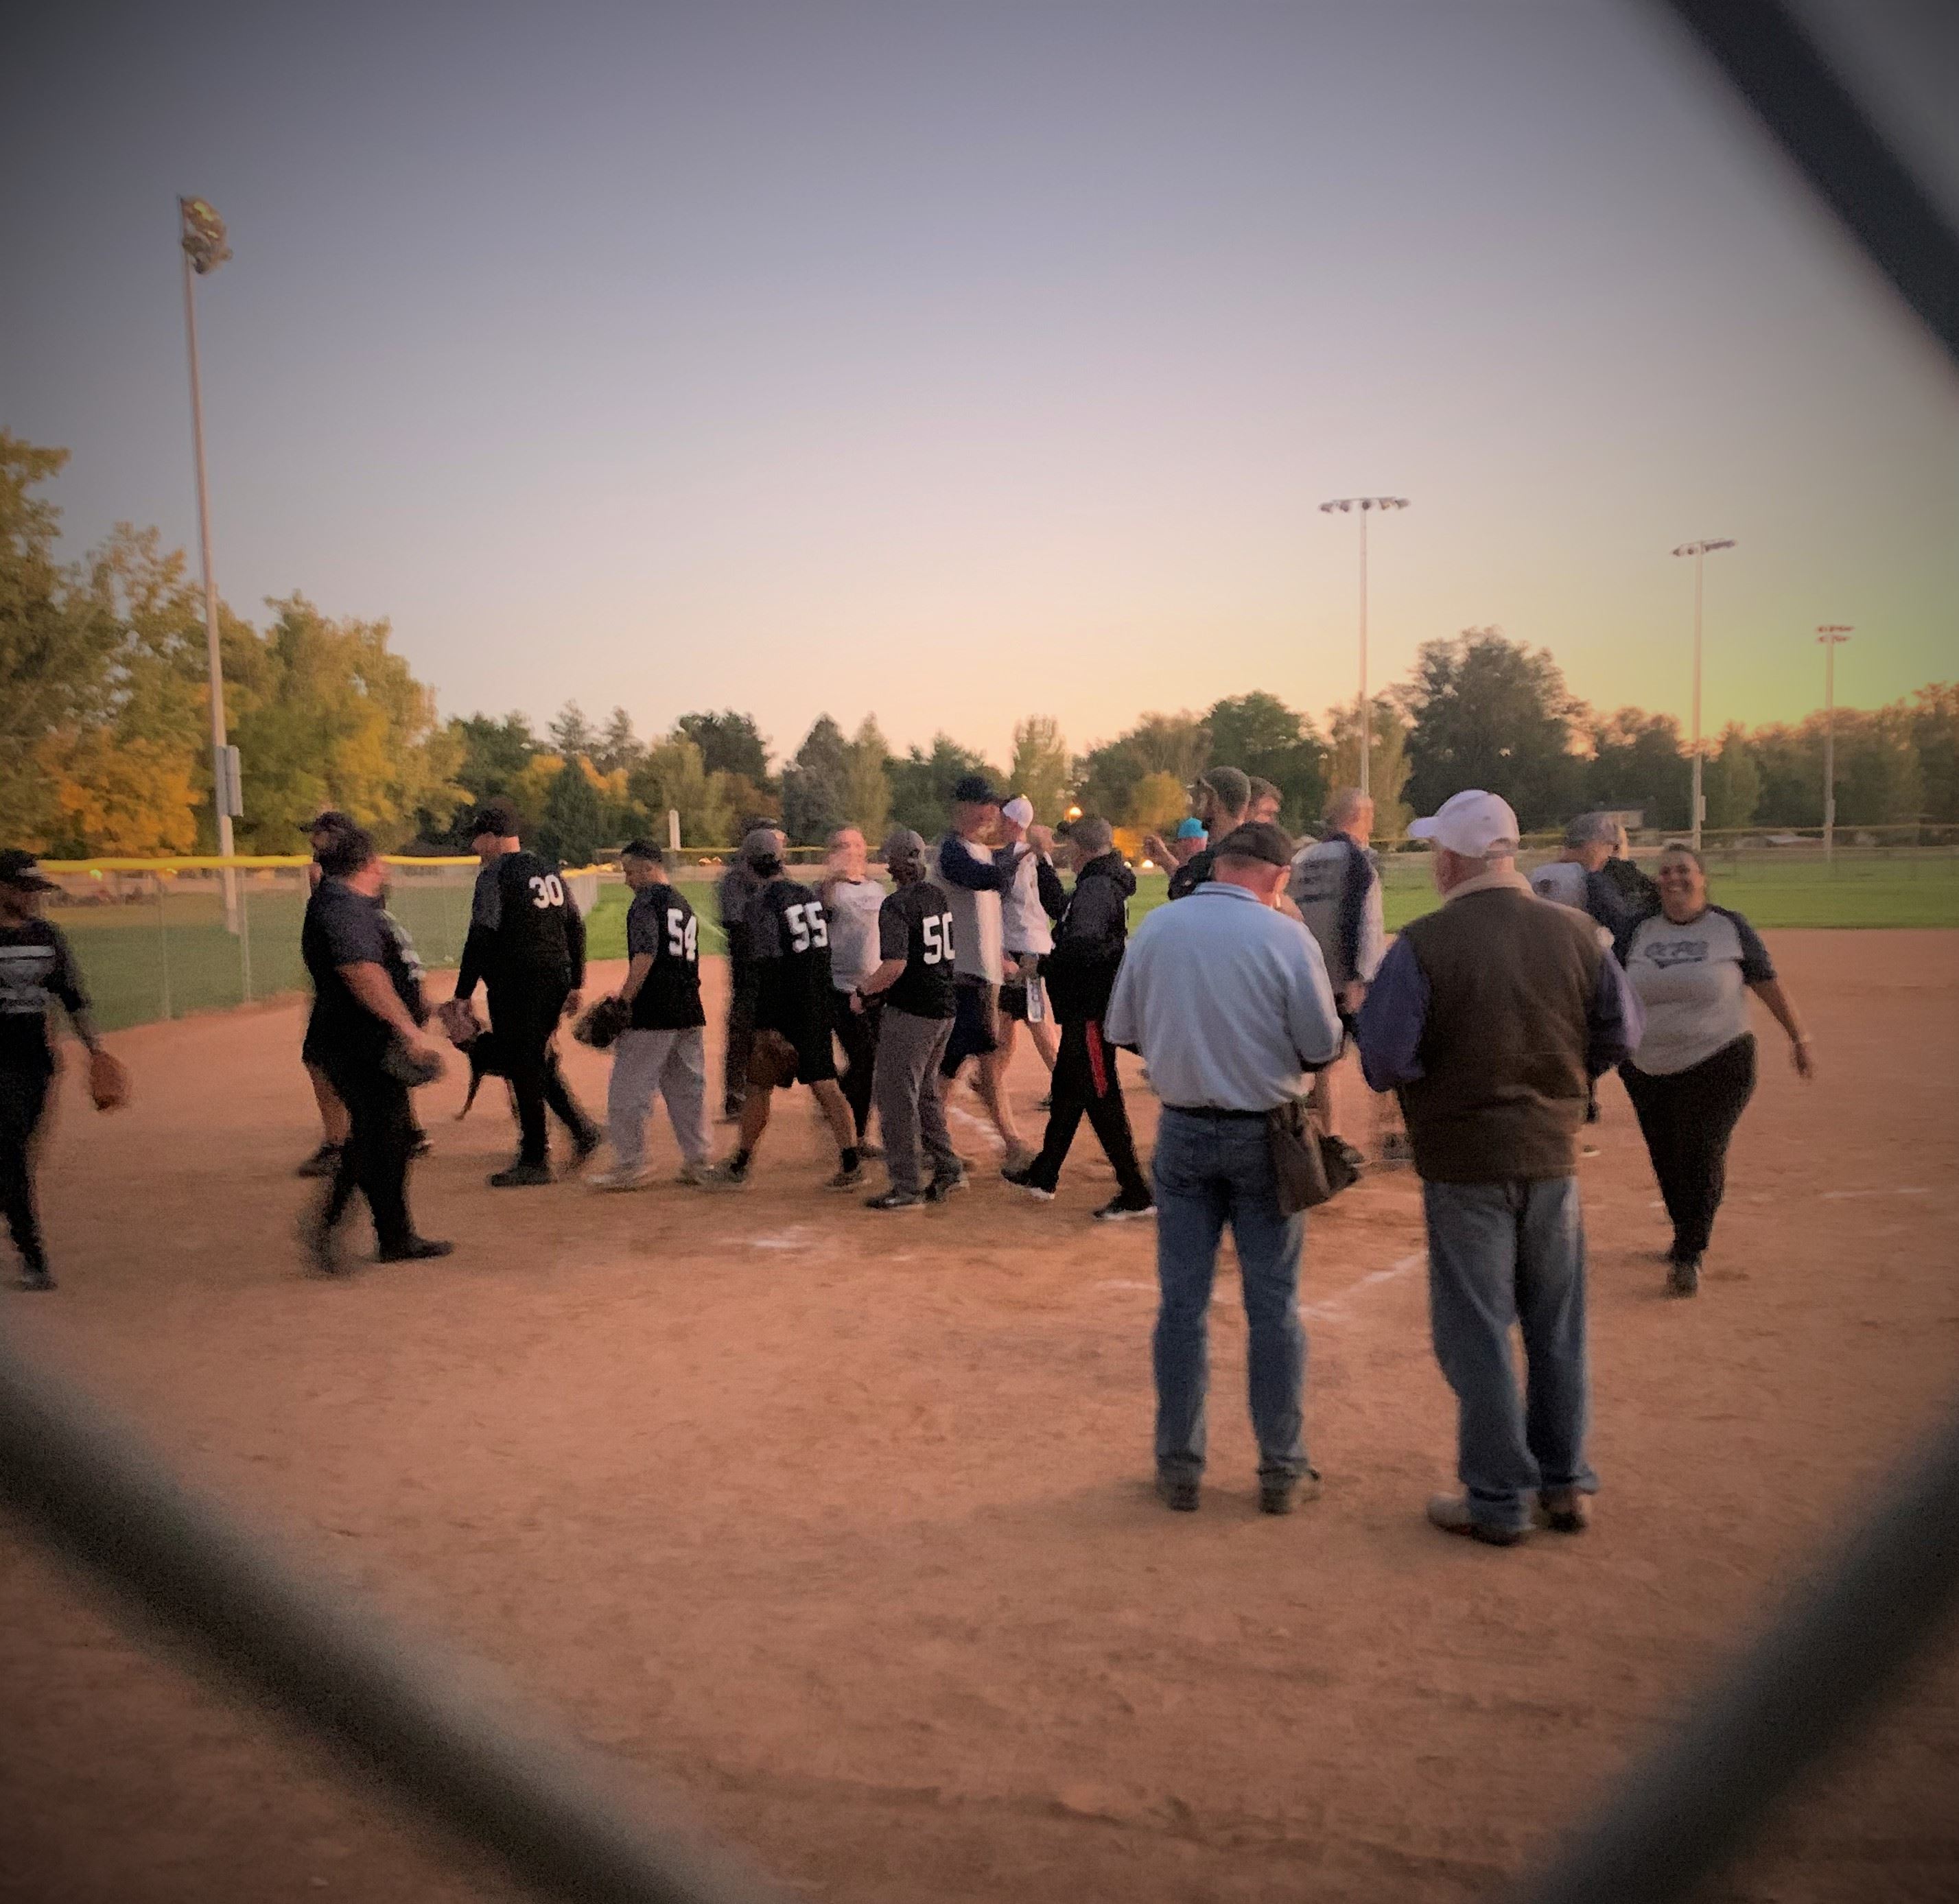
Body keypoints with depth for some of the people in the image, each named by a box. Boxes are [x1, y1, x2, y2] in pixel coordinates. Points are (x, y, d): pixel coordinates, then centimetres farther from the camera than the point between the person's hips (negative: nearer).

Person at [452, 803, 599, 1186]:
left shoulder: (495, 875, -8)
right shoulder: (549, 870, 14)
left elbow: (481, 939, -14)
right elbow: (576, 928, 16)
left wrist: (464, 995, -11)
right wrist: (575, 984, 20)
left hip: (517, 988, -7)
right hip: (556, 982, 7)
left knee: (524, 1068, -1)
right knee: (540, 1060, 20)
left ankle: (534, 1160, 4)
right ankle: (582, 1127, 9)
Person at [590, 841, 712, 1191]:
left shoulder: (646, 899, -5)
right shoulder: (686, 906, 20)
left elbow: (645, 954, -17)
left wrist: (623, 1000, -17)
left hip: (653, 1015, -8)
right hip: (690, 1011, 8)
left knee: (629, 1089, 0)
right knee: (688, 1089, 13)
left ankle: (629, 1167, 2)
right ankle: (698, 1162, 16)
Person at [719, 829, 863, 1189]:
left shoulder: (762, 903, -13)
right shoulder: (809, 896, 9)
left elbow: (768, 967, -19)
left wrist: (765, 1025, -18)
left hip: (785, 1011, -6)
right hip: (820, 1009, 6)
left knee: (759, 1086, 7)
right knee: (825, 1085, 6)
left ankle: (740, 1166, 17)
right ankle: (851, 1164, -1)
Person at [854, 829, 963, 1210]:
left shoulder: (896, 906, -15)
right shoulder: (939, 897, 9)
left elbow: (895, 966, -24)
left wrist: (862, 992, -8)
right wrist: (877, 978, 21)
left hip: (910, 1011, -8)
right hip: (944, 1009, 8)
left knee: (897, 1097, -1)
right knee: (925, 1091, 21)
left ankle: (906, 1188, 2)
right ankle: (948, 1168, 22)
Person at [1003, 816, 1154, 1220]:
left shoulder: (1096, 888, -20)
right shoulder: (1104, 883, 13)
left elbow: (1081, 944, -33)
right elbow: (1061, 909, 27)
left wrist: (1044, 964, -17)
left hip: (1091, 1011, -11)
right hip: (1088, 1008, 11)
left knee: (1102, 1099, -5)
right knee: (1066, 1090, 20)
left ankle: (1137, 1194, 2)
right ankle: (1043, 1175, 34)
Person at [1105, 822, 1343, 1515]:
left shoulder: (1156, 927, -5)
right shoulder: (1286, 937, -13)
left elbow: (1121, 1029, 2)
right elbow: (1322, 1046, -8)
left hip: (1183, 1132, 2)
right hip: (1262, 1136, -2)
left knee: (1182, 1303, 10)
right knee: (1273, 1307, 9)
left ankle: (1179, 1466, 19)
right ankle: (1281, 1470, 19)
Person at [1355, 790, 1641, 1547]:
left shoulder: (1423, 944, -16)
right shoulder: (1575, 932, -2)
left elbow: (1382, 1060, -18)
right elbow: (1619, 1035, 5)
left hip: (1462, 1158, -4)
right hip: (1553, 1151, 5)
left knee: (1477, 1331, 7)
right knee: (1557, 1327, 18)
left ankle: (1497, 1501, 17)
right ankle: (1565, 1485, 30)